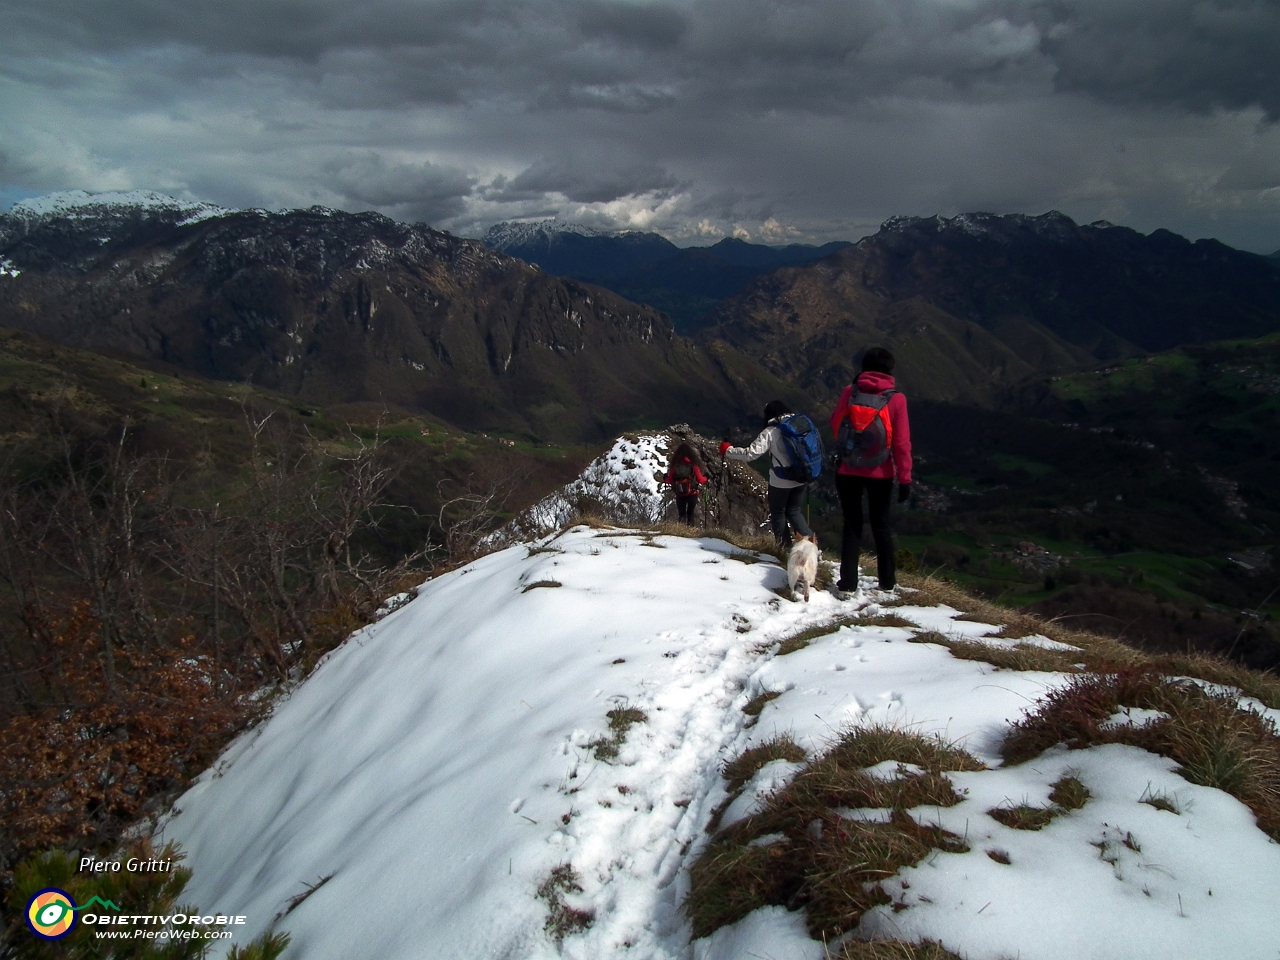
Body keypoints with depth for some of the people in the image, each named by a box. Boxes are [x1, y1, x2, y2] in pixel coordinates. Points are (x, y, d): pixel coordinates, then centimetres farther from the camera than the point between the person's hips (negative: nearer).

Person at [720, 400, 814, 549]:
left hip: (781, 481, -5)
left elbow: (751, 453, -18)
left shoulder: (770, 432, -13)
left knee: (778, 514, 14)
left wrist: (727, 450, -7)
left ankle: (786, 549, 19)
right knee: (793, 511, 20)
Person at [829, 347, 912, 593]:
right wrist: (905, 479, -4)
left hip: (848, 470, 0)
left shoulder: (850, 392, -6)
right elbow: (901, 442, -9)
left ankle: (848, 583, 8)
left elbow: (835, 425, 4)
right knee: (881, 526, 15)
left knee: (852, 526, 10)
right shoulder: (896, 399, -9)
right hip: (880, 473, 0)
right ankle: (887, 581, 23)